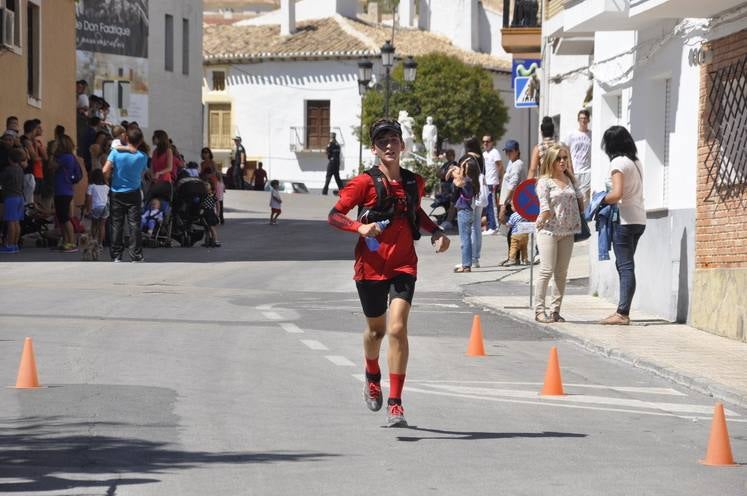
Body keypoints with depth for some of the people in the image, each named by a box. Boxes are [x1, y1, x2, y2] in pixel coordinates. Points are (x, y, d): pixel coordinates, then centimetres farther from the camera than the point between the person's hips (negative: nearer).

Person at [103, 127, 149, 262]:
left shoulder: (116, 152, -11)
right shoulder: (142, 157, -5)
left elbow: (105, 171, -16)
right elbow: (142, 174, 5)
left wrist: (110, 180, 2)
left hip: (117, 193, 0)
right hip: (134, 194, 0)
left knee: (117, 224, 6)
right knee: (134, 225, 2)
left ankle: (116, 256, 8)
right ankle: (136, 256, 0)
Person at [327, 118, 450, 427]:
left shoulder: (414, 182, 6)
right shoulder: (365, 183, -6)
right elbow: (334, 215, -5)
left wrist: (436, 232, 10)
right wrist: (360, 227, -22)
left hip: (403, 266, 1)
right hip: (370, 266, -1)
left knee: (397, 328, -16)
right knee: (376, 329, 16)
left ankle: (395, 403, -16)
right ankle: (372, 378, 49)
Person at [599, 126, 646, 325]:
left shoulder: (618, 163, -12)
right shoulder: (636, 162, 14)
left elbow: (617, 194, -22)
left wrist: (601, 200, -5)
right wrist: (607, 199, 11)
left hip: (625, 219, -8)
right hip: (639, 219, 8)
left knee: (625, 266, -9)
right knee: (624, 265, 13)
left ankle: (622, 314, -10)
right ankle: (622, 311, 12)